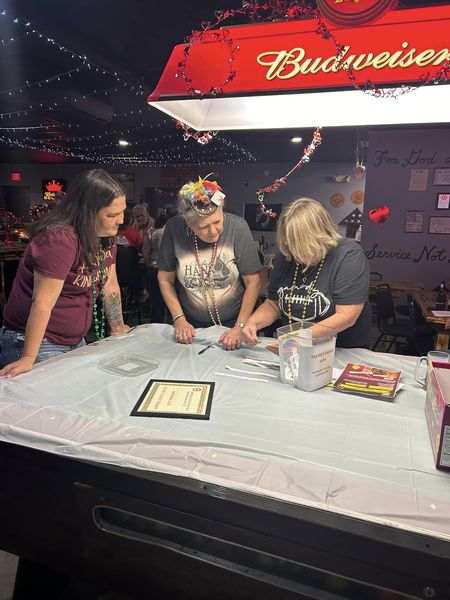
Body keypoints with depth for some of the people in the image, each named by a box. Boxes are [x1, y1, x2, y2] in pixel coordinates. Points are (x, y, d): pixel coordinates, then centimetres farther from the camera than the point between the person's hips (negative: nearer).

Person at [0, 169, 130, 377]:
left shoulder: (106, 235, 0)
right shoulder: (59, 239, -25)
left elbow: (110, 285, 7)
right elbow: (43, 303, -27)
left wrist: (118, 328, 8)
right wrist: (28, 359, -25)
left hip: (75, 341, 8)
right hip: (36, 343, -7)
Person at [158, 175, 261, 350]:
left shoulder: (237, 227, -14)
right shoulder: (174, 229, -10)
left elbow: (252, 283, -8)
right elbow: (165, 279, 2)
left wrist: (240, 328, -11)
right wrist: (179, 319, -4)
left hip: (232, 324, -3)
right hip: (191, 326, 3)